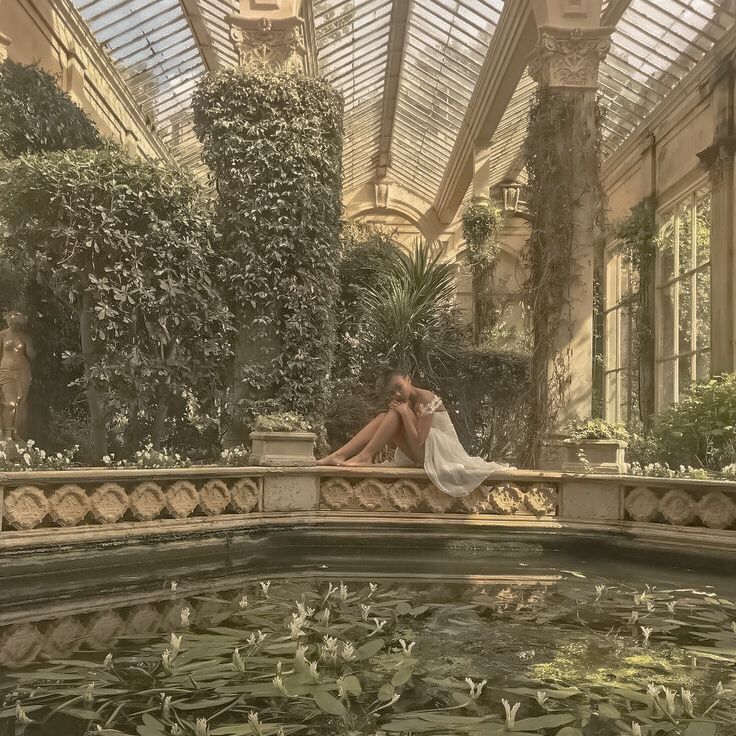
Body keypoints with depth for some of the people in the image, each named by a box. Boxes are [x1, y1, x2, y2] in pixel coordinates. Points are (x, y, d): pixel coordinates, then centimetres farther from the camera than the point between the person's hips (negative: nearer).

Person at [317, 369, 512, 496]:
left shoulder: (426, 399, -15)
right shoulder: (404, 403, 12)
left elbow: (418, 443, -23)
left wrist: (404, 414, -22)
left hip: (440, 453, -9)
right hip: (420, 455, 9)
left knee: (395, 415, -19)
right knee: (383, 417, -4)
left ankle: (364, 456, -21)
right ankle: (339, 455, -17)